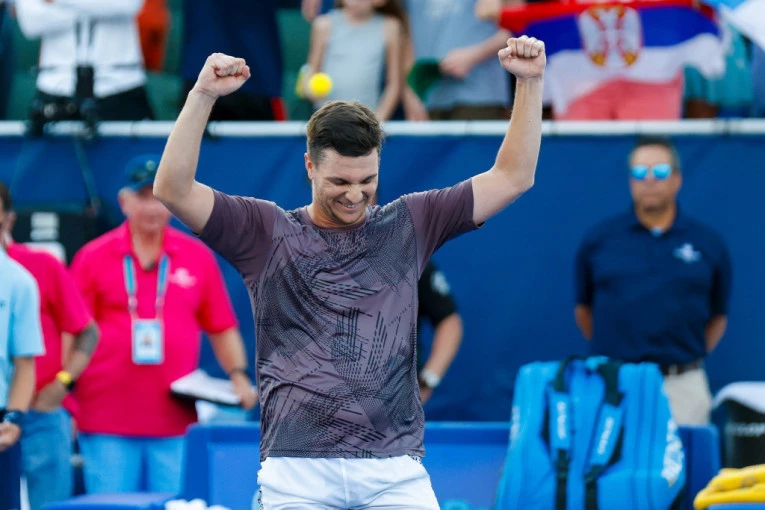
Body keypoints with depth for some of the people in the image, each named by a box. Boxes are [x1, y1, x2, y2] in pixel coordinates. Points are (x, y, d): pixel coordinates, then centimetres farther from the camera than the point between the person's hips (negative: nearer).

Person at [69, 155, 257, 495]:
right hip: (107, 424, -1)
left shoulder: (198, 257, 9)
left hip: (175, 421, 1)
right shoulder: (92, 258, 4)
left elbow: (222, 329, 13)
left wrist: (238, 375, 0)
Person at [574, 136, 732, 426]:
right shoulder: (598, 240, 6)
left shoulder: (708, 244, 6)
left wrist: (690, 356, 8)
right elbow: (584, 311, 14)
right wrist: (609, 350, 10)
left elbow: (718, 316, 14)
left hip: (682, 390, 0)